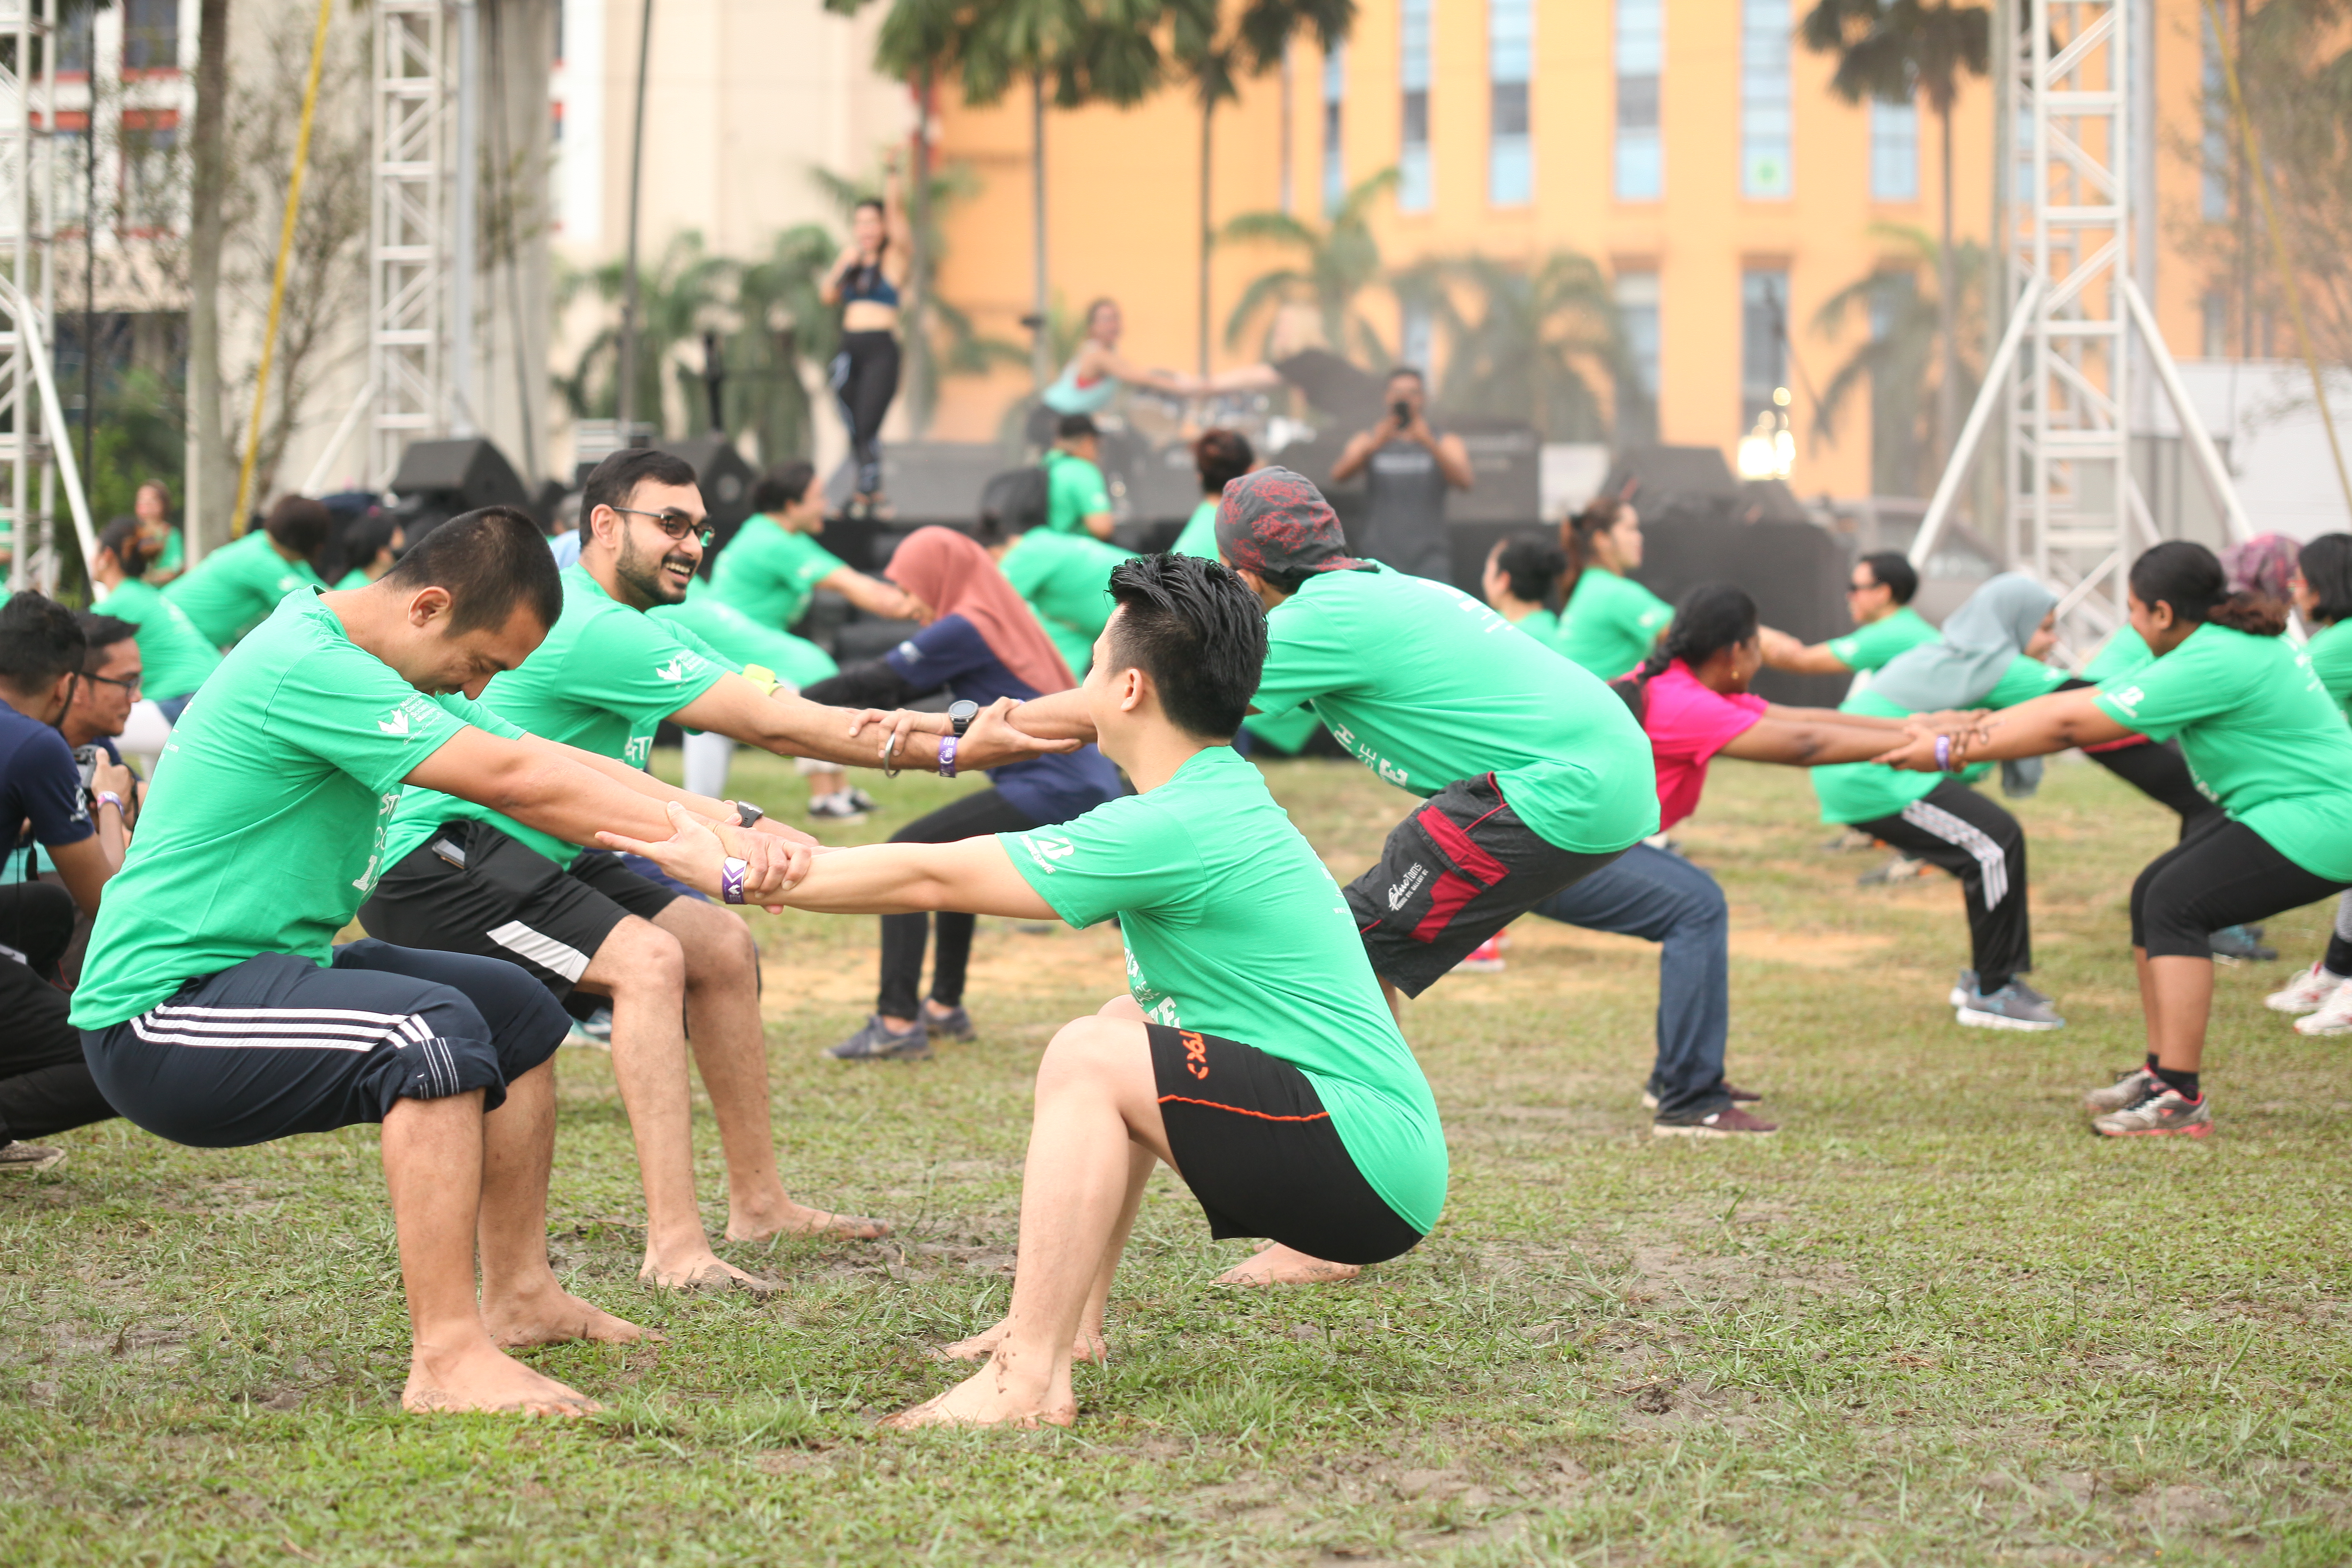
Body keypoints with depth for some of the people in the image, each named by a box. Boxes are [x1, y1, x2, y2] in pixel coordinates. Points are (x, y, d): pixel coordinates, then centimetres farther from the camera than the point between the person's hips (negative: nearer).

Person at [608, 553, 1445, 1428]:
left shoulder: (1175, 829, -17)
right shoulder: (1226, 795, 12)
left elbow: (933, 880, -11)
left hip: (1371, 1169, -10)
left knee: (1090, 1057, -18)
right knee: (1127, 1028, 24)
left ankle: (1029, 1380, -19)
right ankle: (1070, 1326, 21)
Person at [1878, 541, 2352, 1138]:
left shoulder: (2213, 663, -22)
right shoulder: (2210, 645, 10)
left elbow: (2069, 726, -21)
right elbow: (2081, 703, 9)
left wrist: (1952, 751, -16)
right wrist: (1962, 729, 2)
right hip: (2286, 809, 10)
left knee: (2175, 904, -14)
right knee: (2154, 893, 7)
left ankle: (2180, 1099, -14)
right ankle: (2162, 1074, 13)